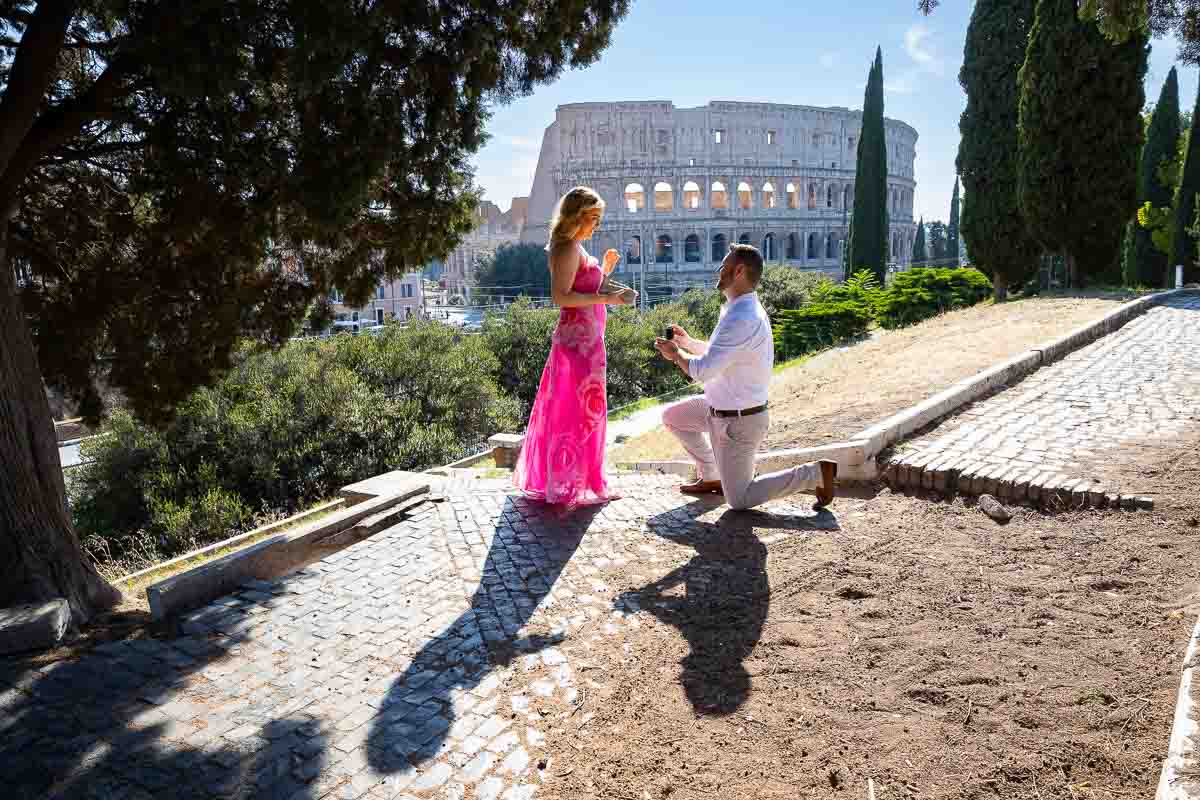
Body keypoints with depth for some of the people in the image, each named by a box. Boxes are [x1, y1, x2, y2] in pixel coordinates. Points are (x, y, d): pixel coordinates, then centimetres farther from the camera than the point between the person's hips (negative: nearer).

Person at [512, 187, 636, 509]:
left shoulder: (576, 248, 16)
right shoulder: (568, 247, -13)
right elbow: (561, 296, -22)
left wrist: (604, 269, 13)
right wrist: (608, 298, -24)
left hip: (583, 338, 10)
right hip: (579, 338, -10)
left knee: (566, 408, 17)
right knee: (581, 409, -3)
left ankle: (548, 476, 29)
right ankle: (575, 485, 6)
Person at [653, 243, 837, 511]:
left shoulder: (741, 318, -30)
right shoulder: (744, 309, 3)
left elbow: (703, 371, -30)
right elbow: (720, 353, 18)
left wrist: (676, 354, -11)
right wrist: (688, 343, 8)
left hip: (737, 421, -9)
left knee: (739, 500, 3)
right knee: (672, 417, 19)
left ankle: (815, 473, 5)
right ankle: (710, 478, 25)